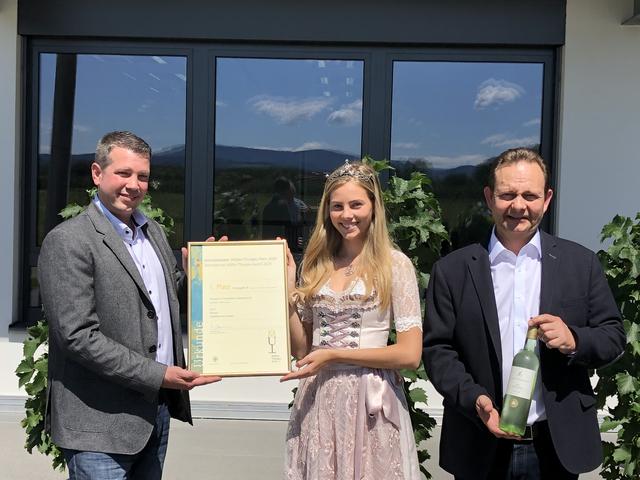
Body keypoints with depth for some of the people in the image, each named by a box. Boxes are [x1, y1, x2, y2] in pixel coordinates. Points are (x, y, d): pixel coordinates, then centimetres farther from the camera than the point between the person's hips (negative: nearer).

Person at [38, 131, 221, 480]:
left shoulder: (153, 231, 11)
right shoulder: (68, 241, -13)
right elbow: (78, 335, -19)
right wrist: (158, 375, -18)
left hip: (156, 409, 7)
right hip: (101, 423, -7)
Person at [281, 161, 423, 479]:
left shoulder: (394, 264, -5)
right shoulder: (315, 264, 7)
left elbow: (410, 354, -10)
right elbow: (300, 349, 8)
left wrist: (333, 355, -12)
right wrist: (287, 289, -3)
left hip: (369, 402, -3)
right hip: (317, 399, 4)